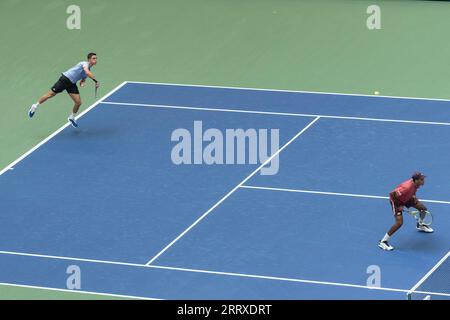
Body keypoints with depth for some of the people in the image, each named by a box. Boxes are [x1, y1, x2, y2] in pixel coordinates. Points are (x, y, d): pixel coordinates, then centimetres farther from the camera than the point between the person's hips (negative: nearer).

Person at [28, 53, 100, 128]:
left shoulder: (88, 70, 14)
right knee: (51, 94, -1)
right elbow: (87, 72, -35)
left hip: (72, 84, 8)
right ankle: (35, 106, 16)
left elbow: (82, 80, 21)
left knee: (78, 102, -2)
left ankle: (71, 117, 23)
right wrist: (95, 81, -38)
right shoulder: (85, 64, -14)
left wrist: (82, 83, -2)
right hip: (65, 78, -8)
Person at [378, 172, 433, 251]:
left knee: (423, 208, 14)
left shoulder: (416, 184, -16)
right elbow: (392, 194, -37)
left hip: (406, 198, 8)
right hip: (397, 200, -8)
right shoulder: (407, 187, -41)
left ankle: (420, 225, 48)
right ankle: (383, 242, -8)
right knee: (399, 222, -19)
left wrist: (413, 196, -3)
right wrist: (398, 206, -26)